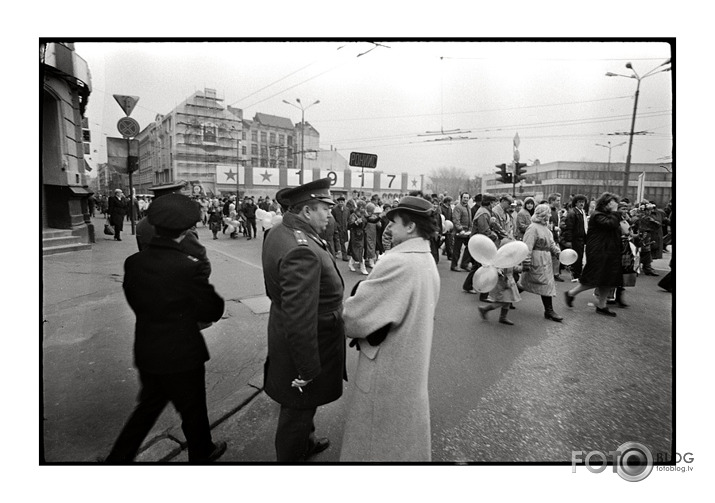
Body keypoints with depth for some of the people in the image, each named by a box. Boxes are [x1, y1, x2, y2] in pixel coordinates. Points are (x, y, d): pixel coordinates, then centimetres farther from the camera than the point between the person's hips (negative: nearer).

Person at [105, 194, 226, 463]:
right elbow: (214, 310, -17)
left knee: (149, 405, 28)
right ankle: (202, 453, 42)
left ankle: (118, 458, 36)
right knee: (192, 410, 19)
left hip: (146, 353, 5)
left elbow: (136, 302, 7)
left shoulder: (133, 262, -7)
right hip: (182, 356, -5)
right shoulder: (187, 267, -27)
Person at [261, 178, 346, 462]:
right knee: (299, 409, 14)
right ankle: (291, 457, 38)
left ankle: (306, 443, 54)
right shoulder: (302, 251, -33)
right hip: (307, 345, -10)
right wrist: (307, 371, -22)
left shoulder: (278, 232, 0)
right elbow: (300, 320, -33)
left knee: (301, 406, 30)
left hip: (283, 331, 10)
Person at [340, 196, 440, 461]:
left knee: (380, 436, 14)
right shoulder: (427, 260, 1)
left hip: (387, 366, -8)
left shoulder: (398, 262, -29)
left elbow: (356, 316, -25)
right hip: (412, 361, 9)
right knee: (407, 421, 29)